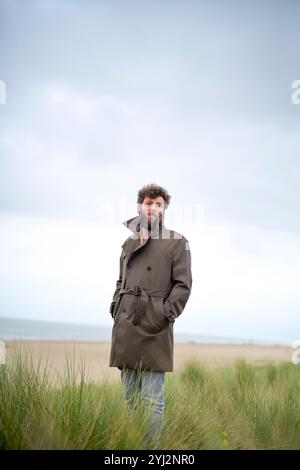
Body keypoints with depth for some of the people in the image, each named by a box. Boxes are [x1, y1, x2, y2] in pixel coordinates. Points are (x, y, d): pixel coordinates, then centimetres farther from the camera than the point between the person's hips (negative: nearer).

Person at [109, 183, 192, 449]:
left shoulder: (177, 242, 1)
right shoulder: (129, 243, 18)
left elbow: (183, 284, -5)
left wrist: (164, 315, -12)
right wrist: (115, 308, 11)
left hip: (153, 328, -6)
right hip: (125, 327, 6)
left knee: (152, 401, -4)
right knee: (130, 398, 14)